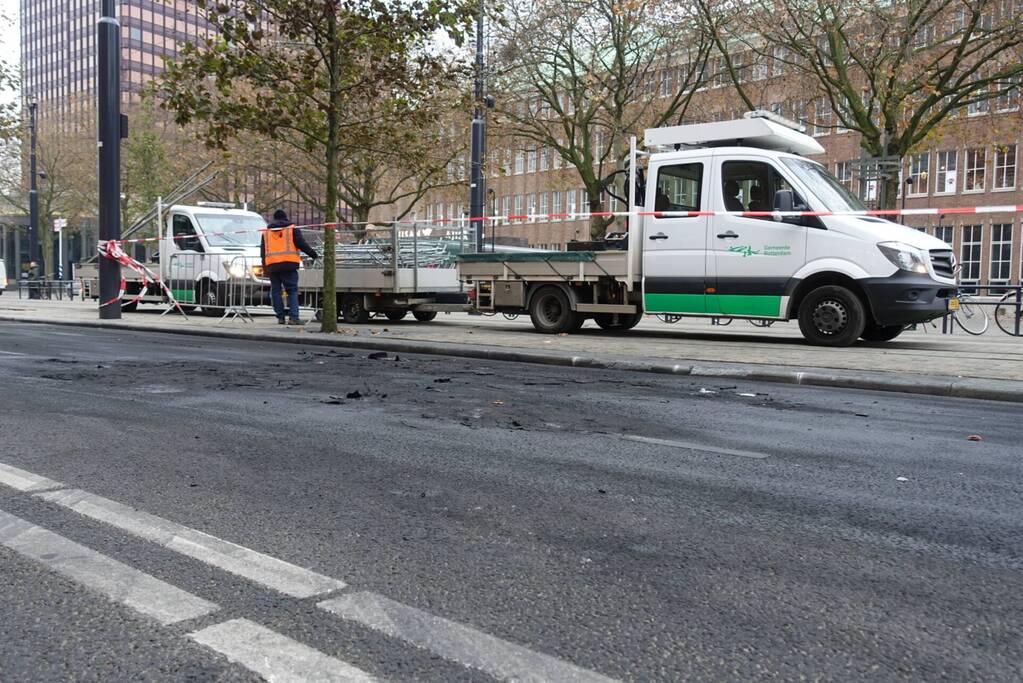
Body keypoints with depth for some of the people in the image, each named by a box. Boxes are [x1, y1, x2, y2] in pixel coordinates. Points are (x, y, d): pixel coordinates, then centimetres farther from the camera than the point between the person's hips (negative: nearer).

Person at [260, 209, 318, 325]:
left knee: (275, 291, 11)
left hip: (271, 265, 3)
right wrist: (314, 255, 5)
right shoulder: (292, 229, 7)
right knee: (292, 291, -4)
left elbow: (262, 251, 21)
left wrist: (265, 268, 26)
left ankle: (280, 317, 9)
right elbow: (302, 244, -2)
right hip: (288, 264, -3)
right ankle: (293, 317, -16)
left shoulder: (266, 231, 19)